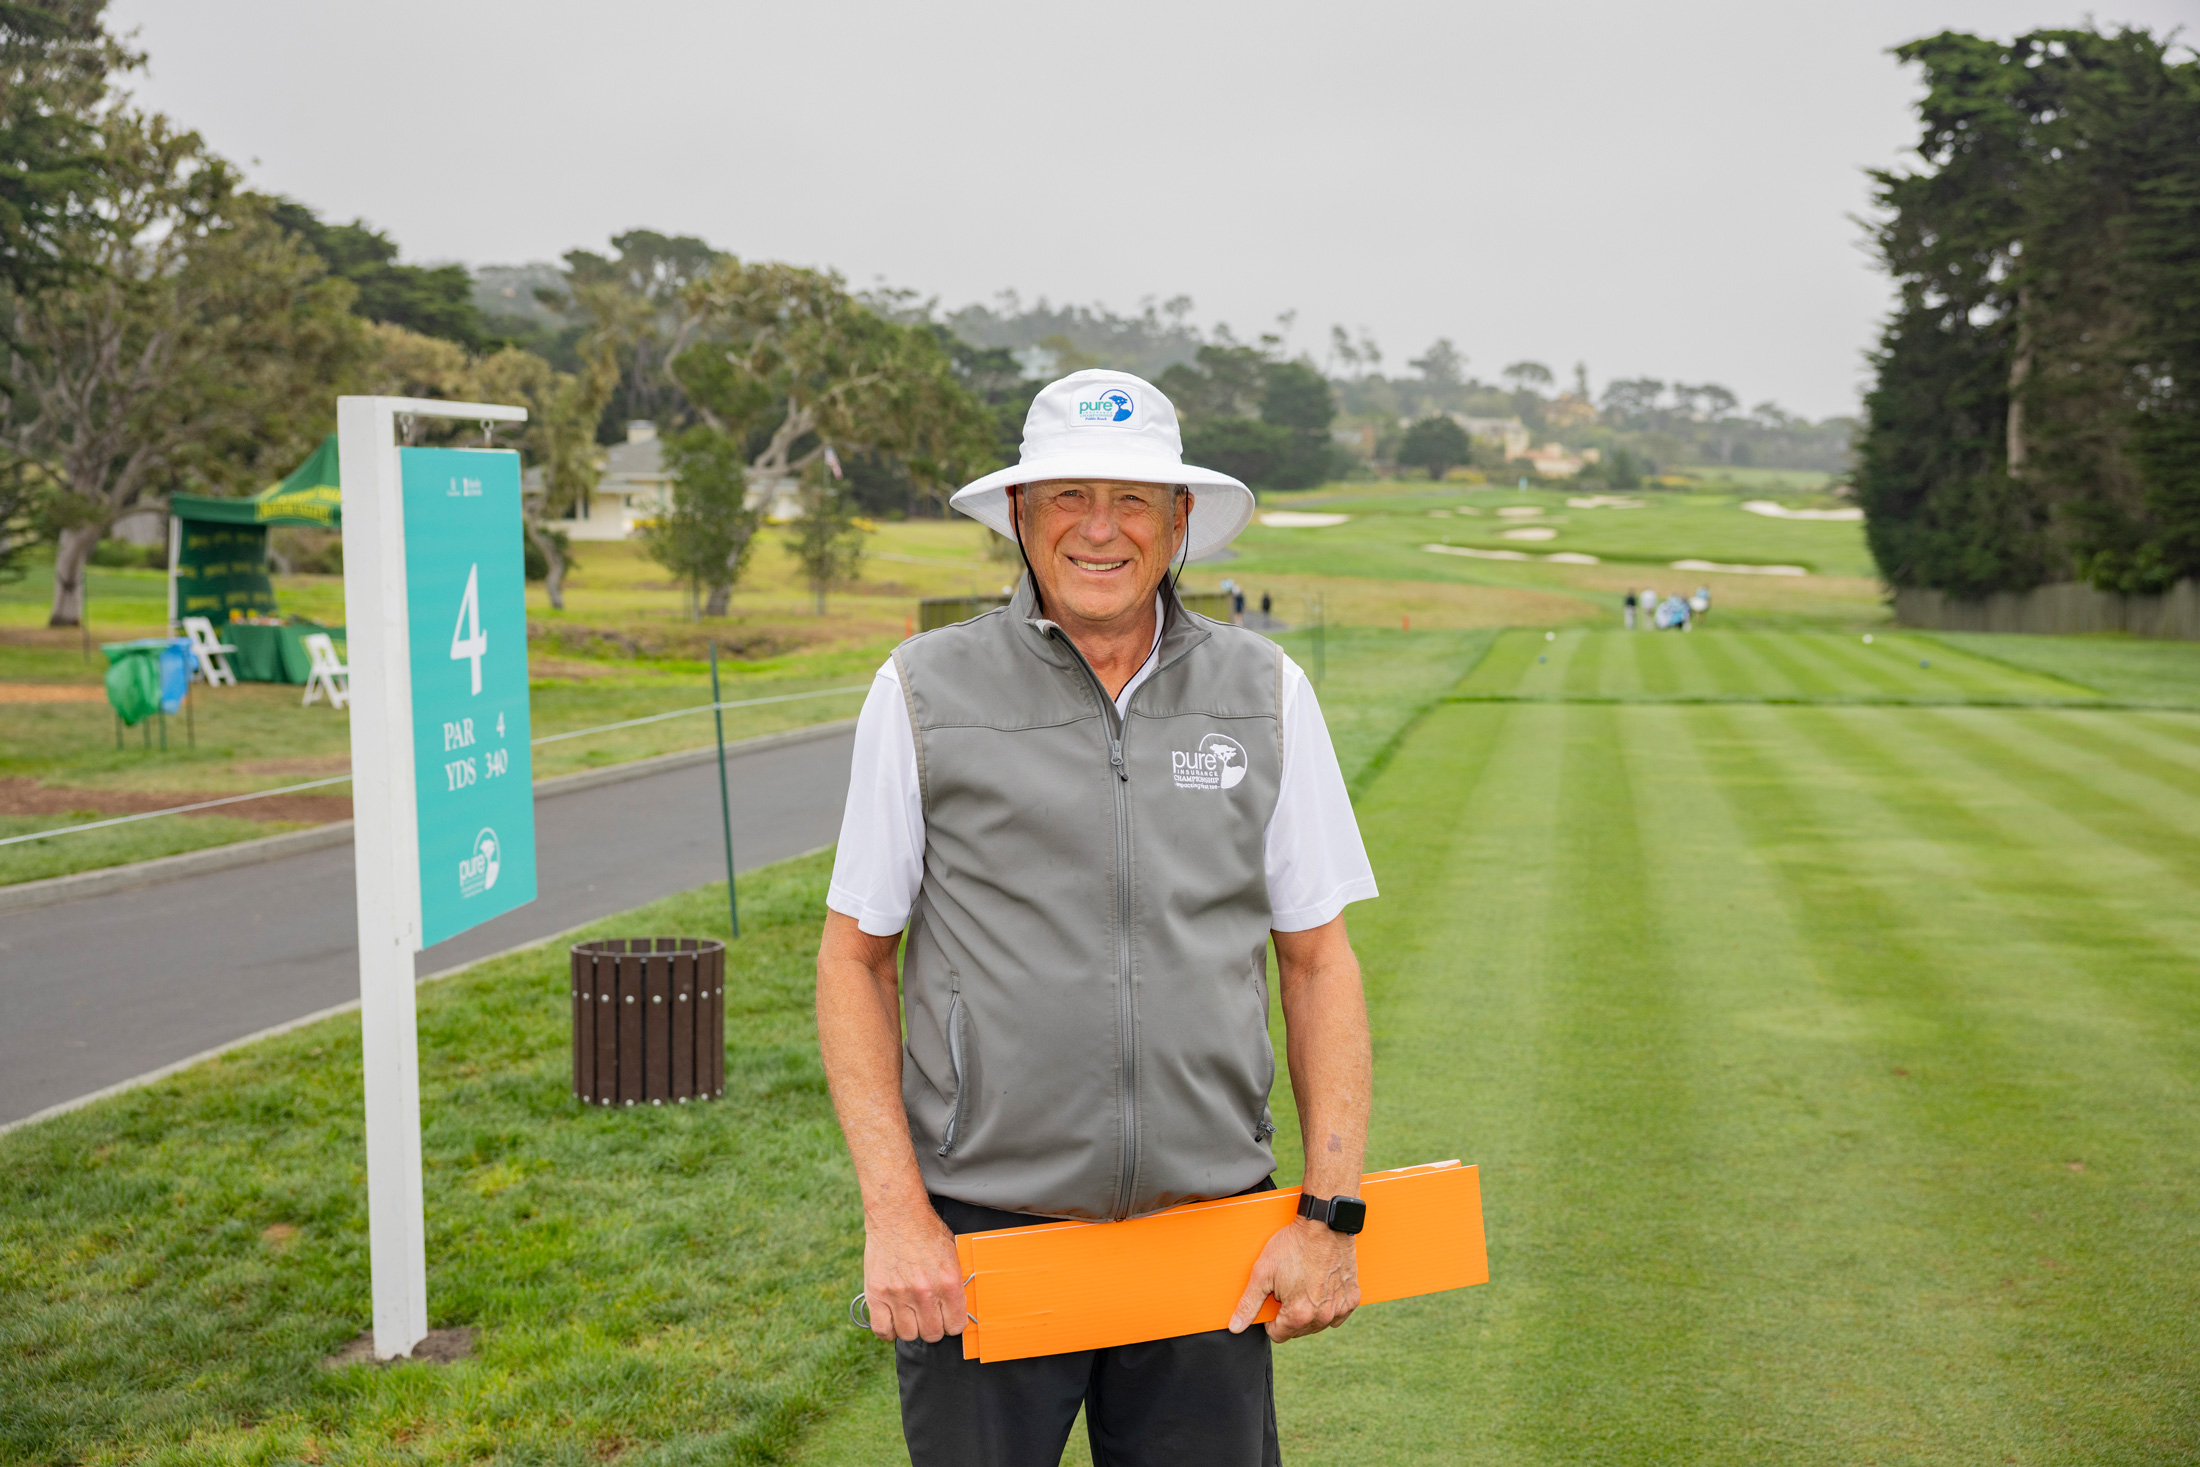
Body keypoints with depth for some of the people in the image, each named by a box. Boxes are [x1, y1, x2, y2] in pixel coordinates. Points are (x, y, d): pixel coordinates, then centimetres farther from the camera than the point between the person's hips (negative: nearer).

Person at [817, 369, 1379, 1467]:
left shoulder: (1266, 695, 4)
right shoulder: (926, 692, -1)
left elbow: (1319, 960, 7)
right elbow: (854, 961, 2)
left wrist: (1330, 1213, 0)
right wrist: (894, 1214, -7)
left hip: (1209, 1232, 2)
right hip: (980, 1230, -1)